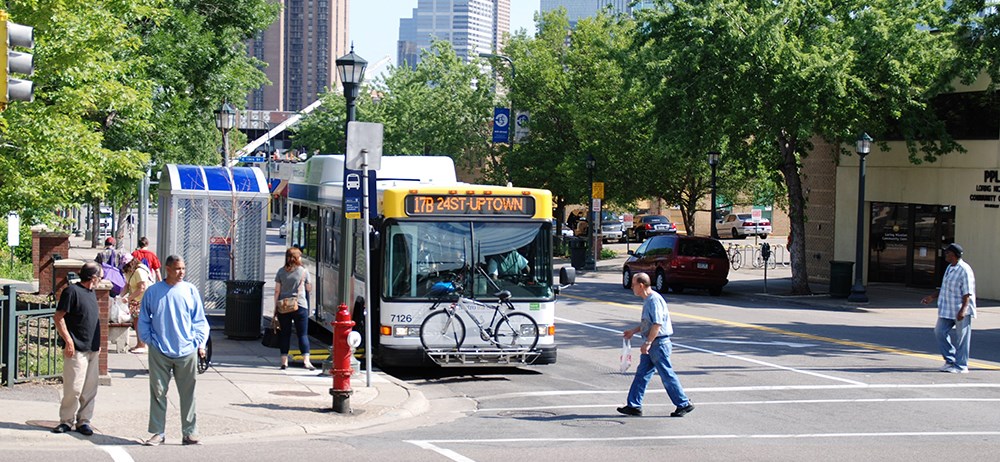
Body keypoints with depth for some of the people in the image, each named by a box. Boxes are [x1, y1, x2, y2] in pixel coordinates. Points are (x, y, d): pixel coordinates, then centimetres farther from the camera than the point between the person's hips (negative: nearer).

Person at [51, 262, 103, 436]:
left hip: (93, 349, 8)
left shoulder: (92, 293, 17)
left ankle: (84, 420, 13)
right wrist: (68, 341, -16)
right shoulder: (72, 291, -8)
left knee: (90, 388, 6)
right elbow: (59, 317, -11)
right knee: (74, 387, -7)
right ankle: (66, 420, 4)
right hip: (76, 349, -8)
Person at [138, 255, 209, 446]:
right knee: (158, 393, 4)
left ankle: (190, 432, 13)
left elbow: (199, 320, 7)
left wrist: (200, 342, -1)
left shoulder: (190, 290, 3)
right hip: (159, 352, 0)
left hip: (187, 352, 0)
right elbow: (144, 320, 9)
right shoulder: (153, 292, 2)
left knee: (188, 394, 6)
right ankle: (158, 433, 12)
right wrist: (149, 340, -1)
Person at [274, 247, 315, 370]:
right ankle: (306, 360, -9)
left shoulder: (281, 271, 4)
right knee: (303, 334, 1)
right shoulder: (304, 271, -1)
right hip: (300, 305, -2)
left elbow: (277, 291, 4)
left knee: (284, 334, 7)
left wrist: (275, 307, 8)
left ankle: (284, 361, 5)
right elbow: (309, 289, 9)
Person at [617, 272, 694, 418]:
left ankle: (684, 404, 7)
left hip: (659, 343, -10)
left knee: (667, 375, -3)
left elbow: (657, 324, -24)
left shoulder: (654, 300, -18)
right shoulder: (647, 300, 13)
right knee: (642, 374, 9)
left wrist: (647, 343, -24)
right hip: (652, 344, 10)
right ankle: (634, 406, 12)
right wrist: (633, 331, 22)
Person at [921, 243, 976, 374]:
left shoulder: (964, 270, -15)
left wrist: (963, 309, -26)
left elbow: (967, 293, -18)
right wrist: (932, 297, 21)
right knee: (940, 331, 6)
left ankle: (961, 366, 7)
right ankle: (950, 361, 17)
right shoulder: (949, 268, 13)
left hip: (961, 311, -9)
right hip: (948, 310, 9)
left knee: (961, 338, -1)